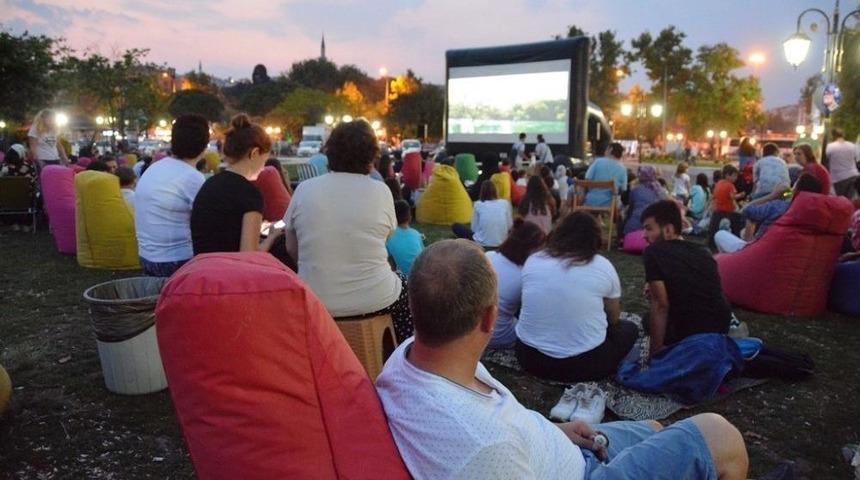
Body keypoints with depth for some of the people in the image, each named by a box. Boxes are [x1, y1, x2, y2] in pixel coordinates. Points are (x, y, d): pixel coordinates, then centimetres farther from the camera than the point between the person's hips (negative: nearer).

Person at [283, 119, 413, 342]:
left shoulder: (305, 189, -5)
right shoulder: (381, 191, -9)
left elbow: (292, 249, 5)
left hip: (315, 302, 2)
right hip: (373, 300, -2)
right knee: (405, 286, 29)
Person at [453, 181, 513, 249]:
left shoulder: (478, 204, -2)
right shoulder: (505, 203, 1)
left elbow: (474, 227, 0)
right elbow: (509, 225, 4)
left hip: (482, 243, -4)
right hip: (501, 243, 4)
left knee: (455, 226, 15)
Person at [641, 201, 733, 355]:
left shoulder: (653, 252, -13)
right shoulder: (703, 252, 9)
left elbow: (661, 306, -15)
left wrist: (656, 351, -8)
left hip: (690, 335, -6)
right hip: (722, 326, 6)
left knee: (650, 320, 24)